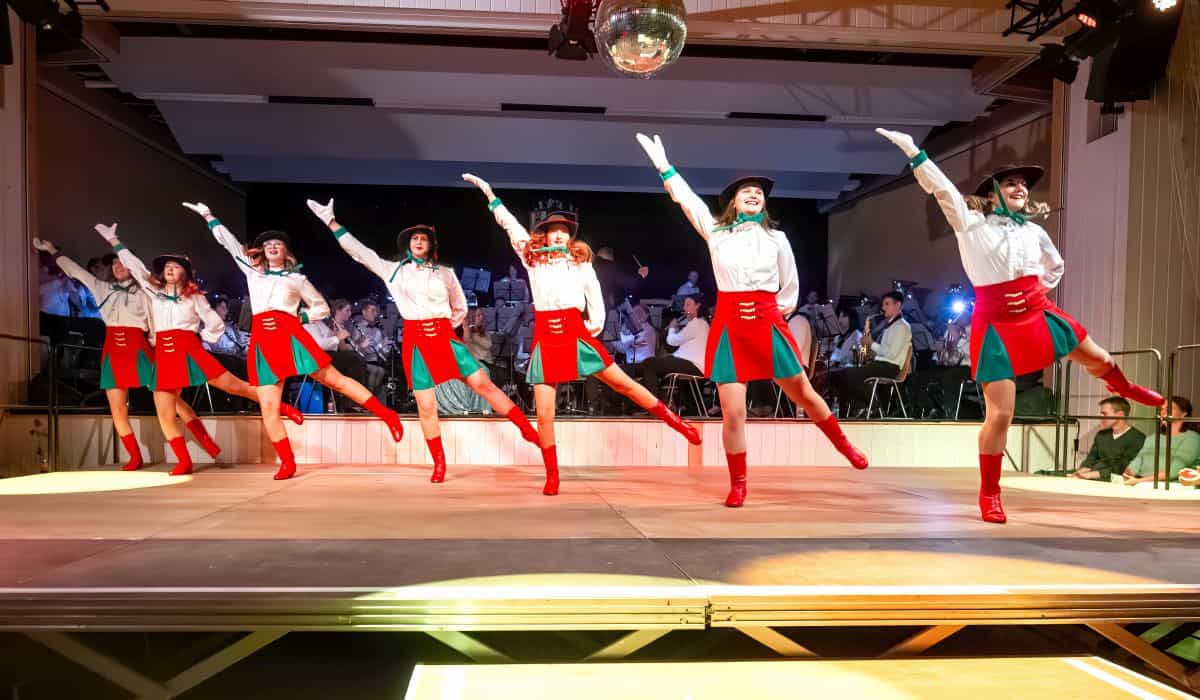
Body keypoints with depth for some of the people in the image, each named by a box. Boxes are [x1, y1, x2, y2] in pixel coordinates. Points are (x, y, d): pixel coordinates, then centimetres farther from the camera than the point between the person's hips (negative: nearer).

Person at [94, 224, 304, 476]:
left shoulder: (195, 297, 7)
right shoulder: (154, 292, 15)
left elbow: (216, 324, 10)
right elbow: (135, 266, 16)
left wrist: (200, 338, 9)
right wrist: (114, 240, 17)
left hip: (190, 350, -3)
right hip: (164, 356, 3)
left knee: (233, 385, -8)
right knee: (165, 415, -4)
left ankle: (281, 407, 6)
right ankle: (184, 462, 5)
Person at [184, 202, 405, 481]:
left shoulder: (297, 278, 13)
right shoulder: (252, 270, 21)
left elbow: (322, 307, 18)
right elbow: (228, 241, 28)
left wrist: (299, 317, 3)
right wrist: (208, 215, 32)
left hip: (291, 336, -3)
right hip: (262, 342, 3)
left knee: (335, 380, -7)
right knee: (268, 408, -3)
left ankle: (386, 414, -1)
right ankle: (287, 463, 4)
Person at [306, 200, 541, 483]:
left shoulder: (445, 273, 9)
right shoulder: (394, 270, 10)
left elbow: (461, 308, 19)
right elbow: (359, 251, 11)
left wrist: (445, 328, 6)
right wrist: (332, 221, 10)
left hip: (445, 338, 0)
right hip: (415, 343, 0)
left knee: (485, 385, -5)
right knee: (426, 407, -1)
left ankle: (527, 429, 2)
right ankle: (439, 465, 11)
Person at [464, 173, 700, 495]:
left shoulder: (580, 260, 14)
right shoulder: (532, 258, 14)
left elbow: (594, 294, 12)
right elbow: (510, 224, 18)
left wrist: (596, 322, -3)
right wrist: (489, 193, 19)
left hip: (575, 332, 0)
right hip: (545, 336, 1)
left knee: (623, 383, 0)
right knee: (544, 413, -3)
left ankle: (674, 420, 13)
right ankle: (552, 476, 10)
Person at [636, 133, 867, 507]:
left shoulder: (777, 238, 10)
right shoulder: (715, 232, 9)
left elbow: (791, 285, 21)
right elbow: (686, 198, 6)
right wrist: (664, 166, 5)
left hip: (768, 324, 1)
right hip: (729, 326, -1)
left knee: (804, 394, 10)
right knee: (732, 412, -4)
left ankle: (845, 446, 35)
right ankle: (738, 485, 12)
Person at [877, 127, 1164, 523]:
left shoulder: (1034, 231, 9)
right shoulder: (971, 223, -5)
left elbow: (1056, 266, 28)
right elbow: (941, 188, -18)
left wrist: (1038, 291, 11)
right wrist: (912, 149, -27)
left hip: (1038, 314, 6)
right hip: (995, 325, -5)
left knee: (1100, 361, 23)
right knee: (1000, 415, -9)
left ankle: (1124, 388, 63)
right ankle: (989, 494, 7)